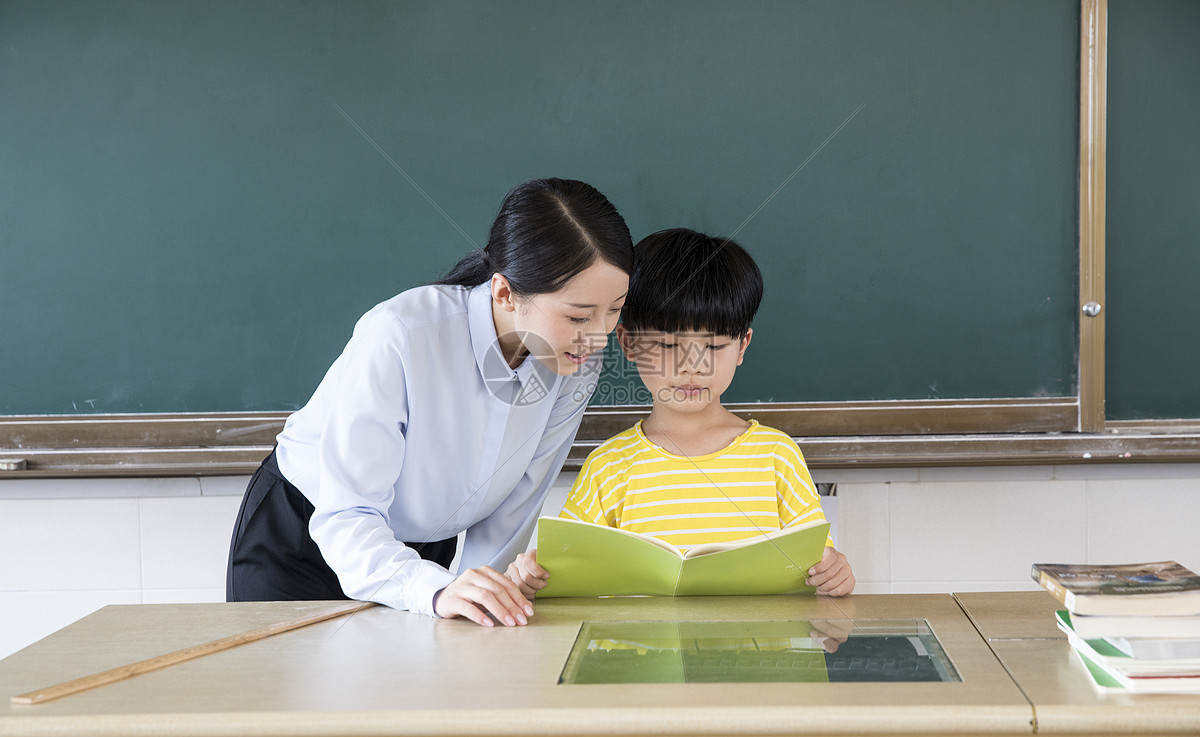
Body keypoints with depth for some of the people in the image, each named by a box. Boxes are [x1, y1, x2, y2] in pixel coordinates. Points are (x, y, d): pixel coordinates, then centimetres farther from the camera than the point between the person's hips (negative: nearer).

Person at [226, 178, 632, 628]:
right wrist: (438, 591, -52)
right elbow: (346, 519, -37)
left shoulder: (580, 363, -19)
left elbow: (510, 513, -8)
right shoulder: (398, 337, -34)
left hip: (424, 548, 4)